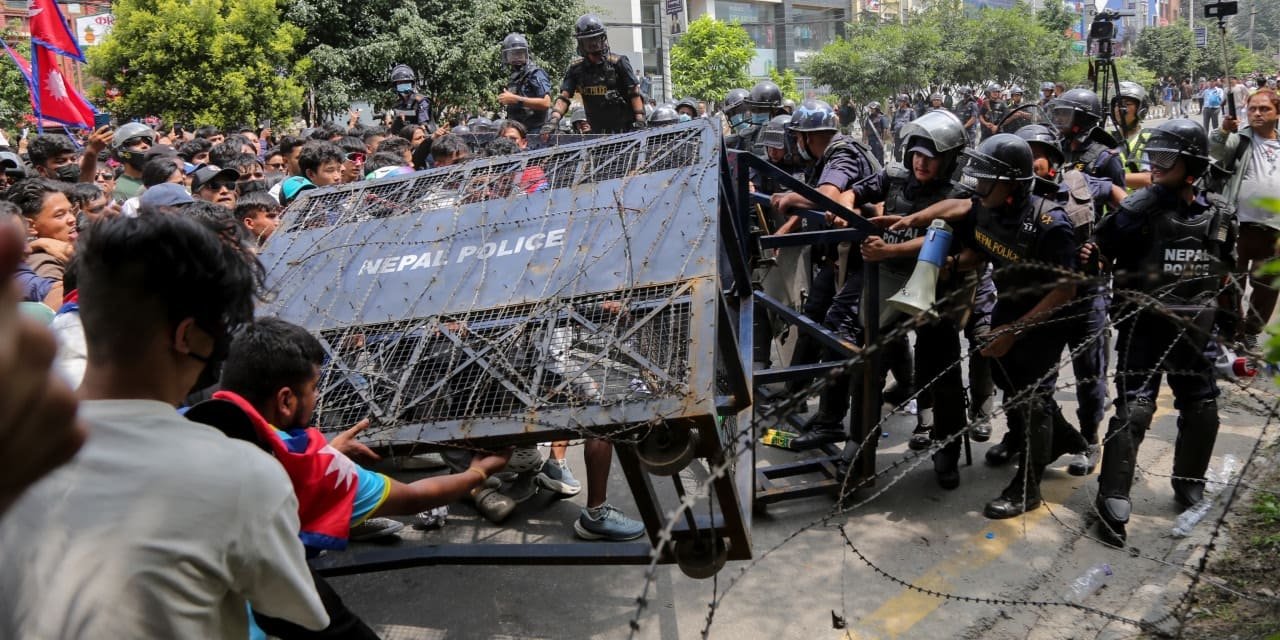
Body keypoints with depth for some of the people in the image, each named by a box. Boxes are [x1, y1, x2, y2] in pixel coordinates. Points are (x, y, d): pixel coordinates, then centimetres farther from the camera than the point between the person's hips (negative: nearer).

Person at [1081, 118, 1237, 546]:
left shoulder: (1219, 214, 3)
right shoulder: (1139, 209, -10)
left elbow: (1224, 268, 15)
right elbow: (1101, 251, -13)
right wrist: (1091, 257, -35)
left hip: (1194, 329, 5)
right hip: (1144, 323, -5)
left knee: (1202, 410, 14)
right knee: (1134, 410, -12)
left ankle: (1189, 483, 36)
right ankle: (1113, 500, -6)